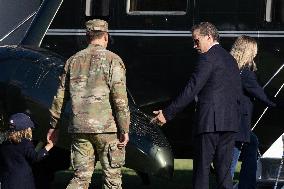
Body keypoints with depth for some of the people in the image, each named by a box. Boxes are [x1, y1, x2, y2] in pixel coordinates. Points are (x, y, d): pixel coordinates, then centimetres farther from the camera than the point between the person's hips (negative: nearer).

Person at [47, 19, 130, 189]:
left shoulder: (74, 60, 10)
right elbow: (120, 98, -11)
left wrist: (54, 125, 23)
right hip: (106, 127, -4)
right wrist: (125, 129, -8)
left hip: (79, 128, 4)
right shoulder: (113, 60, -5)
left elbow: (60, 97, 13)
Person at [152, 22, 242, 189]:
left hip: (210, 122, -8)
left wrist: (167, 114, -11)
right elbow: (238, 93, 19)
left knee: (202, 170, -4)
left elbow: (191, 90, -13)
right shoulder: (230, 59, 18)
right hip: (230, 123, 8)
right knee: (224, 170, 7)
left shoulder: (208, 58, -8)